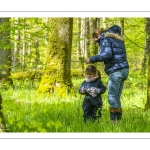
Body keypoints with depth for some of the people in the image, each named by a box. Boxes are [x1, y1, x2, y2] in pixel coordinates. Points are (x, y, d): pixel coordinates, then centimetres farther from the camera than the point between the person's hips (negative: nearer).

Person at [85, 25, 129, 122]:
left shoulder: (105, 39, -2)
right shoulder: (118, 38, 23)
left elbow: (107, 54, -17)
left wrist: (92, 59, -11)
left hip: (115, 70, -9)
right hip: (124, 70, 9)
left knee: (112, 97, -9)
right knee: (117, 98, 11)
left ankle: (113, 120, -12)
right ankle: (119, 120, 8)